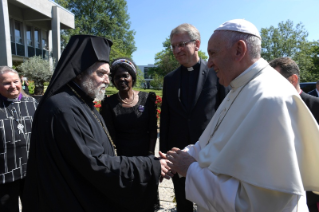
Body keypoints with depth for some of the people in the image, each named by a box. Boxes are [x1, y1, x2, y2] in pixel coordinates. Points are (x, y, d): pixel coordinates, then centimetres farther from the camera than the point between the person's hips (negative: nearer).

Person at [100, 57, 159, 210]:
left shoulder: (147, 98, -2)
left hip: (146, 157, 1)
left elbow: (153, 130, 1)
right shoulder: (109, 104, -4)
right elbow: (111, 135, -3)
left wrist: (150, 154, -4)